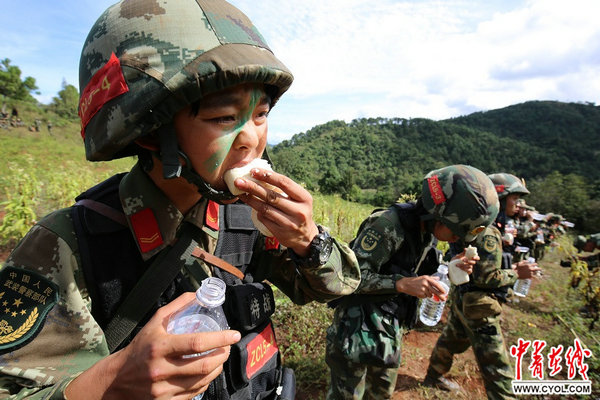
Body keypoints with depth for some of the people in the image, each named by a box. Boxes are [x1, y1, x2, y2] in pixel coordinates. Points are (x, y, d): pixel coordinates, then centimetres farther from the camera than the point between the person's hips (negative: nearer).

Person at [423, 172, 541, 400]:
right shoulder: (488, 232, -22)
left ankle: (434, 377, 47)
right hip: (477, 306, -10)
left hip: (462, 299, 10)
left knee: (451, 340, 27)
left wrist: (511, 267, 6)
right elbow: (486, 278, -24)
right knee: (496, 365, 1)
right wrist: (517, 273, -12)